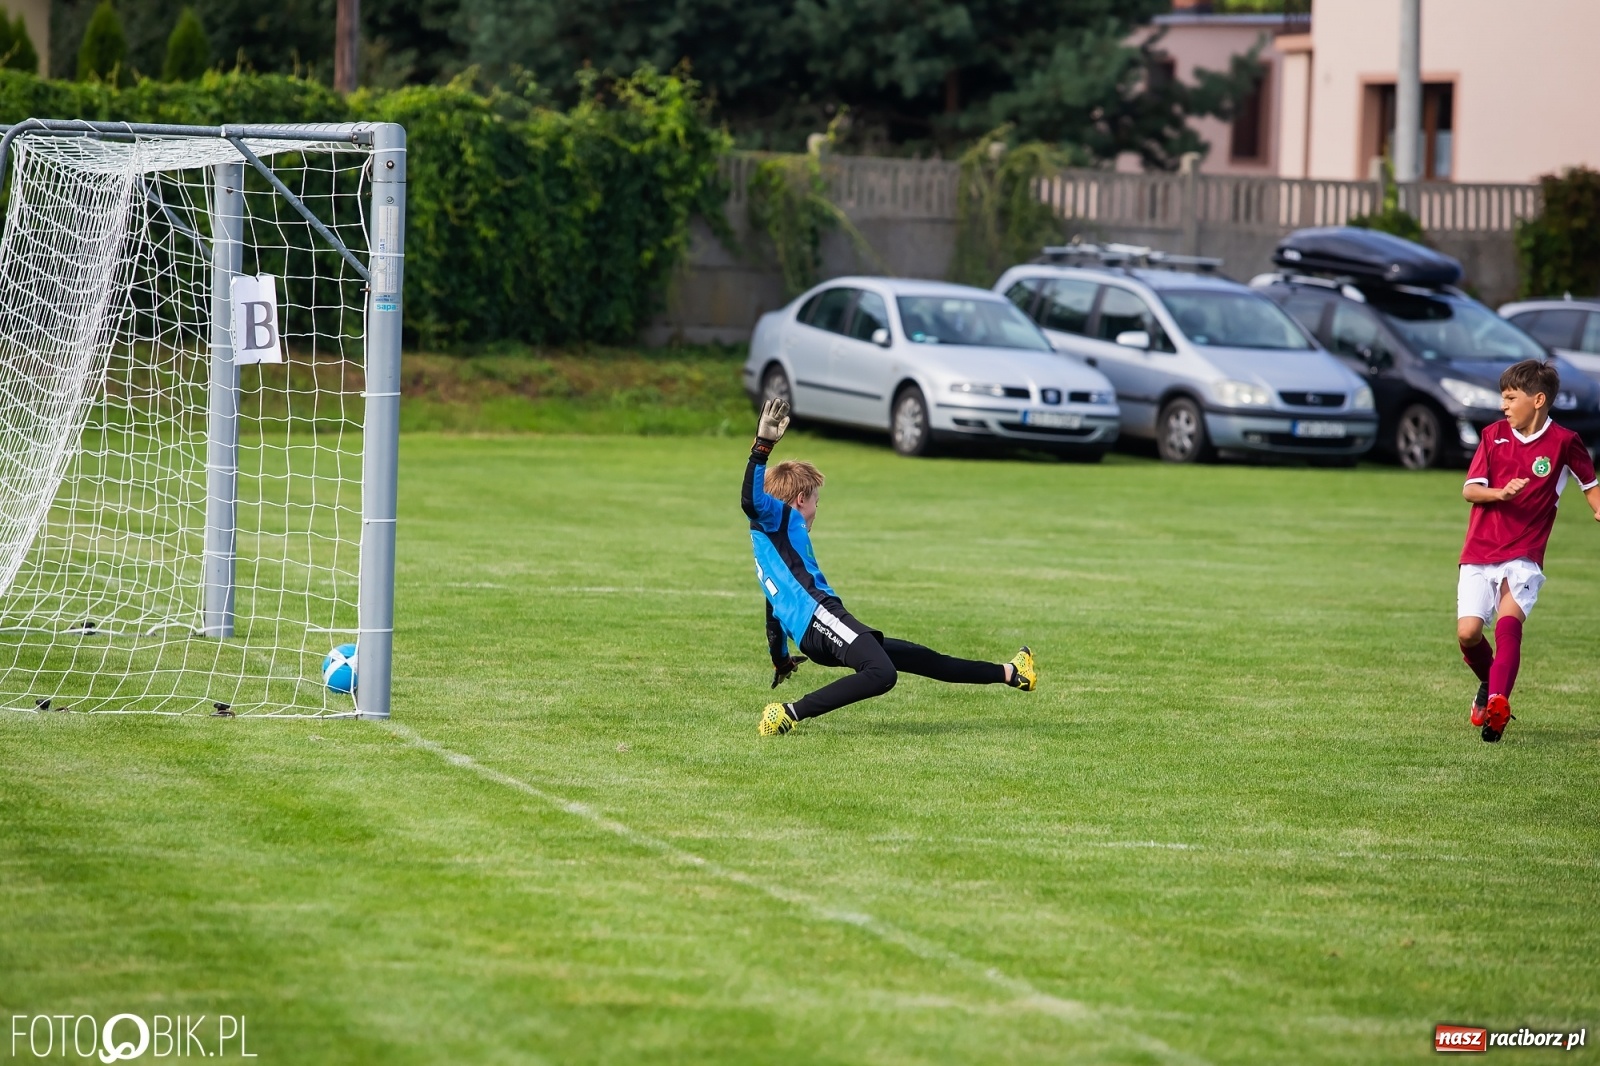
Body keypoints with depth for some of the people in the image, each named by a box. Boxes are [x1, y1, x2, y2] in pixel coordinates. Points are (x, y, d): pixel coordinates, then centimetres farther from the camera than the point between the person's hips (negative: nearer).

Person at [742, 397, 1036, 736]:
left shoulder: (773, 540, 32)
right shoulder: (778, 517, 6)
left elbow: (774, 612, 40)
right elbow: (751, 501, -18)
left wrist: (781, 661, 50)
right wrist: (763, 446, -28)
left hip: (814, 639, 10)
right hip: (819, 616, -10)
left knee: (919, 658, 19)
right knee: (880, 674, -35)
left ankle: (1010, 673, 30)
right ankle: (789, 714, -36)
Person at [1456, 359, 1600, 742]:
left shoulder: (1563, 442, -2)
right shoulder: (1494, 435, 5)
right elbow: (1469, 490, 0)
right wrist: (1500, 493, -20)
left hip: (1523, 557, -3)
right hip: (1479, 553, 3)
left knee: (1509, 618, -27)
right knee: (1468, 632, -7)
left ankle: (1498, 703, -36)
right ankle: (1489, 684, 23)